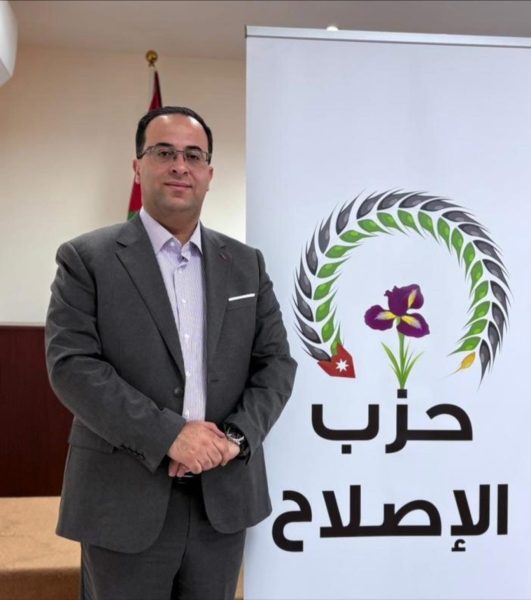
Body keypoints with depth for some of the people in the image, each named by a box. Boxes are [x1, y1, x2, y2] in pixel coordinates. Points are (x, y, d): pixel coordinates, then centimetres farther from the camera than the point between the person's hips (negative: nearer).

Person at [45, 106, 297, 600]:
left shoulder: (245, 263, 8)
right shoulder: (87, 258, -2)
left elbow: (276, 361, 6)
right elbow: (72, 365, -12)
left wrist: (238, 436, -11)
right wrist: (168, 435, -19)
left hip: (224, 497, 3)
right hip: (126, 501, -3)